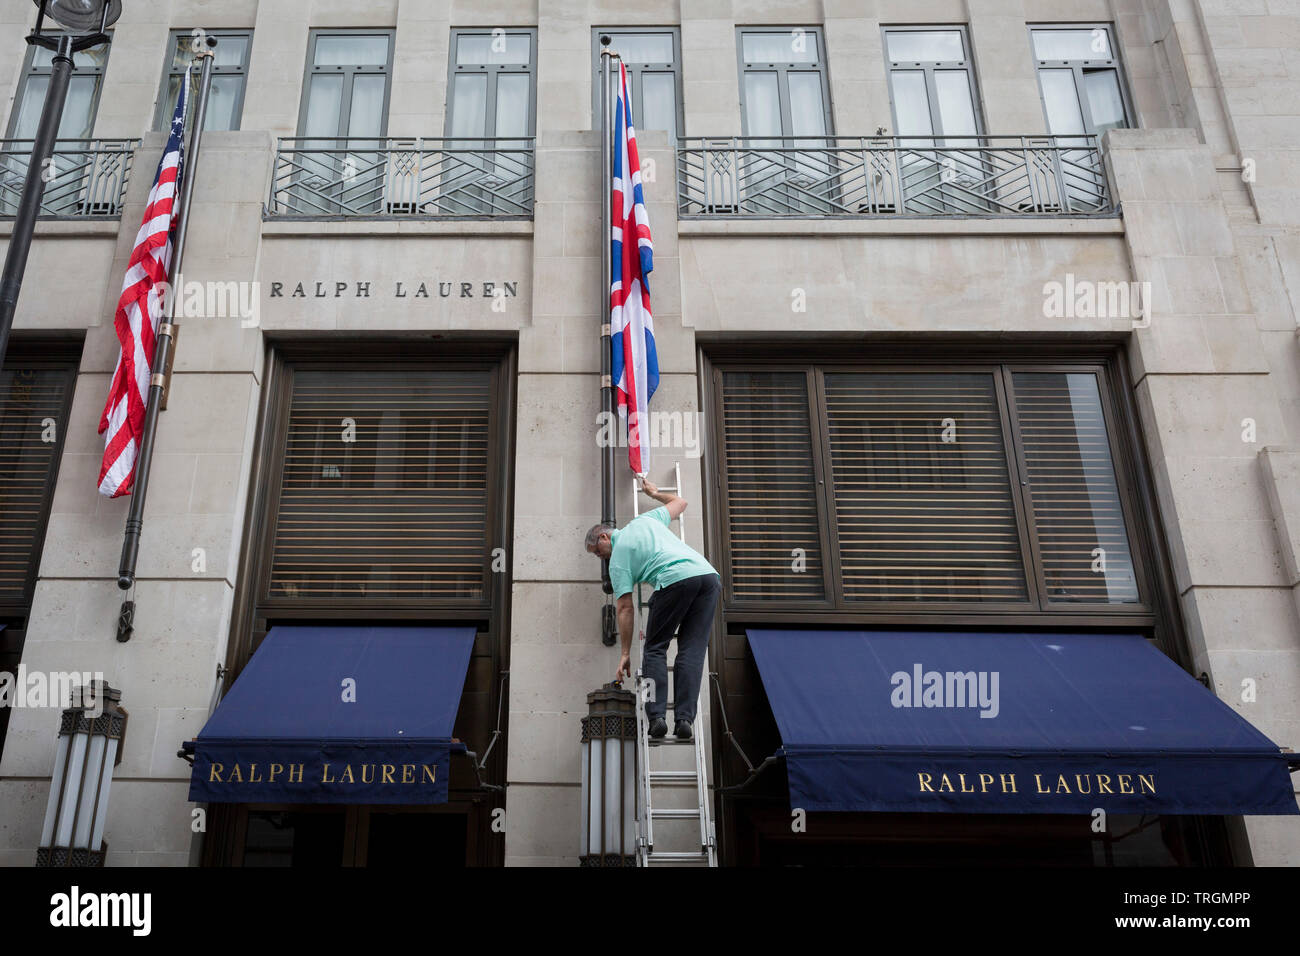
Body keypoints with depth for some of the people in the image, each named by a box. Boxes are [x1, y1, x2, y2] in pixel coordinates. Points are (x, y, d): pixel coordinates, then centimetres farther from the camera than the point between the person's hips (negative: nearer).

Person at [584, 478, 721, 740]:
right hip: (708, 574, 6)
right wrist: (654, 493, 64)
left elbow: (625, 608, 11)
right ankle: (684, 718, -2)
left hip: (676, 580, -5)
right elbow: (679, 502, 45)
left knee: (655, 649, 10)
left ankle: (657, 716, -1)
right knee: (692, 650, 6)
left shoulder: (618, 559, 15)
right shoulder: (645, 520, 30)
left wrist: (625, 654, 16)